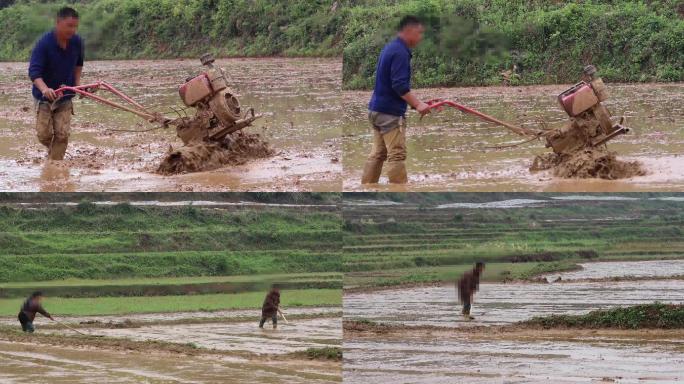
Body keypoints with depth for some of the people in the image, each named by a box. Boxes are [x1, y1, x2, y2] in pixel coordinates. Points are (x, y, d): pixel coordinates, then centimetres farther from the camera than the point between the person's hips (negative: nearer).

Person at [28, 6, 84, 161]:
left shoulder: (77, 42, -8)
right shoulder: (44, 44, -24)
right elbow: (34, 72, -31)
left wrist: (77, 82, 4)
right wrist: (44, 88, -48)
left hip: (65, 96, 3)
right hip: (44, 96, -3)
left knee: (62, 135, -6)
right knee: (44, 134, 0)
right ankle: (53, 150, 33)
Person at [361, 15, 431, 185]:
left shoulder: (390, 48, 15)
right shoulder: (400, 52, -16)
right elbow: (400, 86, -24)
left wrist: (415, 103, 24)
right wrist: (417, 104, -25)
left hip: (378, 109, 10)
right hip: (390, 112, -10)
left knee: (377, 155, 10)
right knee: (397, 155, -9)